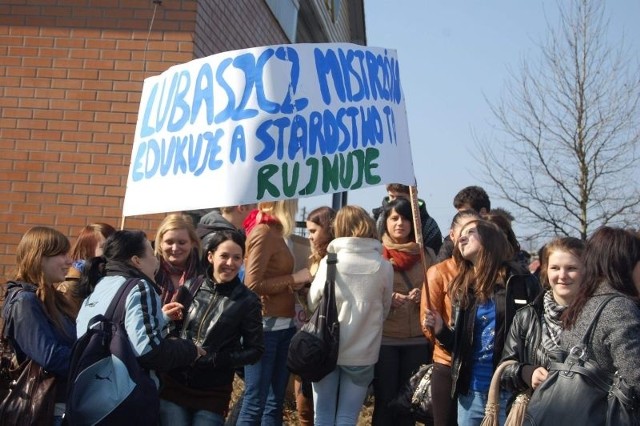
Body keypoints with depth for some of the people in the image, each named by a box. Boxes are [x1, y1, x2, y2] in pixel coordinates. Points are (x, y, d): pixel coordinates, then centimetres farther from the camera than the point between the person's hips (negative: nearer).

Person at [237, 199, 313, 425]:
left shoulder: (274, 232, 15)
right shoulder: (263, 231, -11)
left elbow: (273, 279, 9)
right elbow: (252, 284, -18)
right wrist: (293, 279, -14)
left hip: (282, 325, 9)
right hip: (265, 326, -9)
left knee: (275, 403, 12)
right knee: (255, 403, -4)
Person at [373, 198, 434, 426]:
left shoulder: (424, 255, 10)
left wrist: (422, 296, -9)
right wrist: (387, 299, -19)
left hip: (417, 340, 3)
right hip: (384, 338, -2)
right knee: (385, 401, 0)